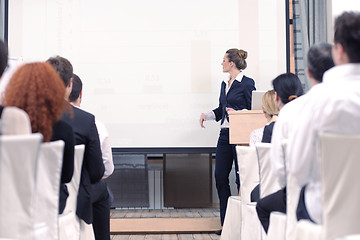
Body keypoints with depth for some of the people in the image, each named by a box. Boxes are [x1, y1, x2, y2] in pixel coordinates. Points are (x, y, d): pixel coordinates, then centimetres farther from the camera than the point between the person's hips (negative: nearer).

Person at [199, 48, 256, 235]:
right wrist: (207, 115, 9)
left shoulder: (247, 83, -7)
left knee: (242, 178, -2)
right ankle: (226, 223, 15)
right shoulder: (225, 84, 16)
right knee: (220, 176, 5)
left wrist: (238, 113, -22)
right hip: (225, 134, 8)